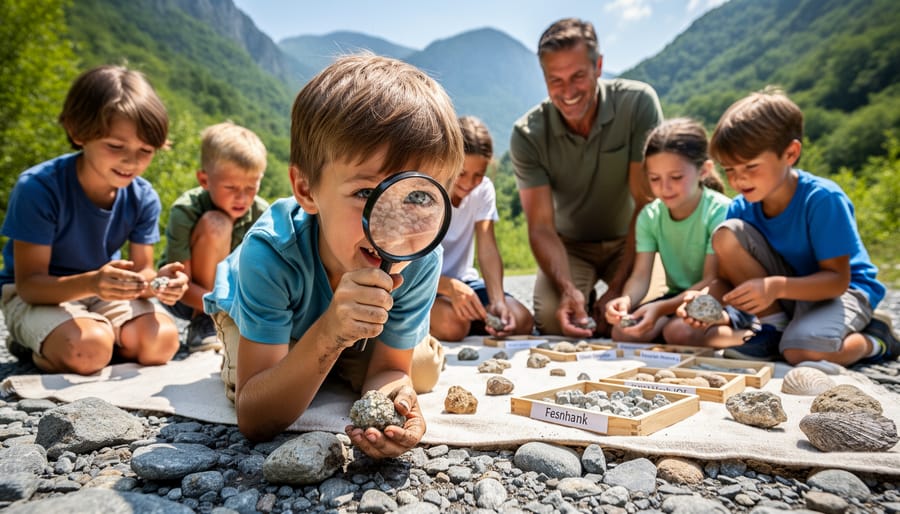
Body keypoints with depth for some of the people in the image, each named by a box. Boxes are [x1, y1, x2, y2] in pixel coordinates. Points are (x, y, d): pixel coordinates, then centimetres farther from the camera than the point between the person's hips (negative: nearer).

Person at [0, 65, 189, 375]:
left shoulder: (143, 198, -13)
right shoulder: (38, 187, -25)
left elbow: (141, 269, -7)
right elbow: (28, 283, -24)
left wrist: (155, 282, -33)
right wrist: (91, 283, -44)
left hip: (105, 292, 4)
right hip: (36, 295, -3)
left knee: (162, 341, -21)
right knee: (89, 348, -31)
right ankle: (34, 348, 3)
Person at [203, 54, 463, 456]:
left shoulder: (421, 261, -36)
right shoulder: (271, 253, -44)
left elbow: (388, 370, -23)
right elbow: (254, 421, -41)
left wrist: (392, 394, -49)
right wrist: (329, 335, -58)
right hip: (251, 313, -1)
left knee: (424, 371, -11)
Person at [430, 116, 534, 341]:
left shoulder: (484, 189, -3)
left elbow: (488, 251, -11)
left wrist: (498, 301, -28)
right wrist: (450, 287, -40)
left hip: (462, 281, 5)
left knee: (521, 320, -16)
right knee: (452, 323, -33)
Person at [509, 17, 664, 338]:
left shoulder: (638, 103, -20)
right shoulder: (527, 134, -17)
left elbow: (648, 205, -20)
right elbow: (541, 227, -19)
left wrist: (619, 288, -25)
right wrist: (567, 289, -37)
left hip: (629, 241, 0)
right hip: (570, 245, 1)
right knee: (552, 318, -26)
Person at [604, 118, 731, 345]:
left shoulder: (720, 211, -19)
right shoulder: (650, 216, -2)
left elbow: (712, 281, -22)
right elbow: (641, 275, -9)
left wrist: (660, 308, -36)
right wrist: (626, 299, -34)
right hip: (677, 298, 5)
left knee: (679, 331, -34)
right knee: (623, 331, -18)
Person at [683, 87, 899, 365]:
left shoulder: (822, 198, -25)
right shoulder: (740, 209, -11)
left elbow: (837, 279, -25)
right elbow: (727, 278, -10)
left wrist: (776, 287, -42)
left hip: (842, 289, -4)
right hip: (784, 287, 5)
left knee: (803, 352, -36)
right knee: (727, 233, -19)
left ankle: (875, 339, 2)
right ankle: (774, 327, -8)